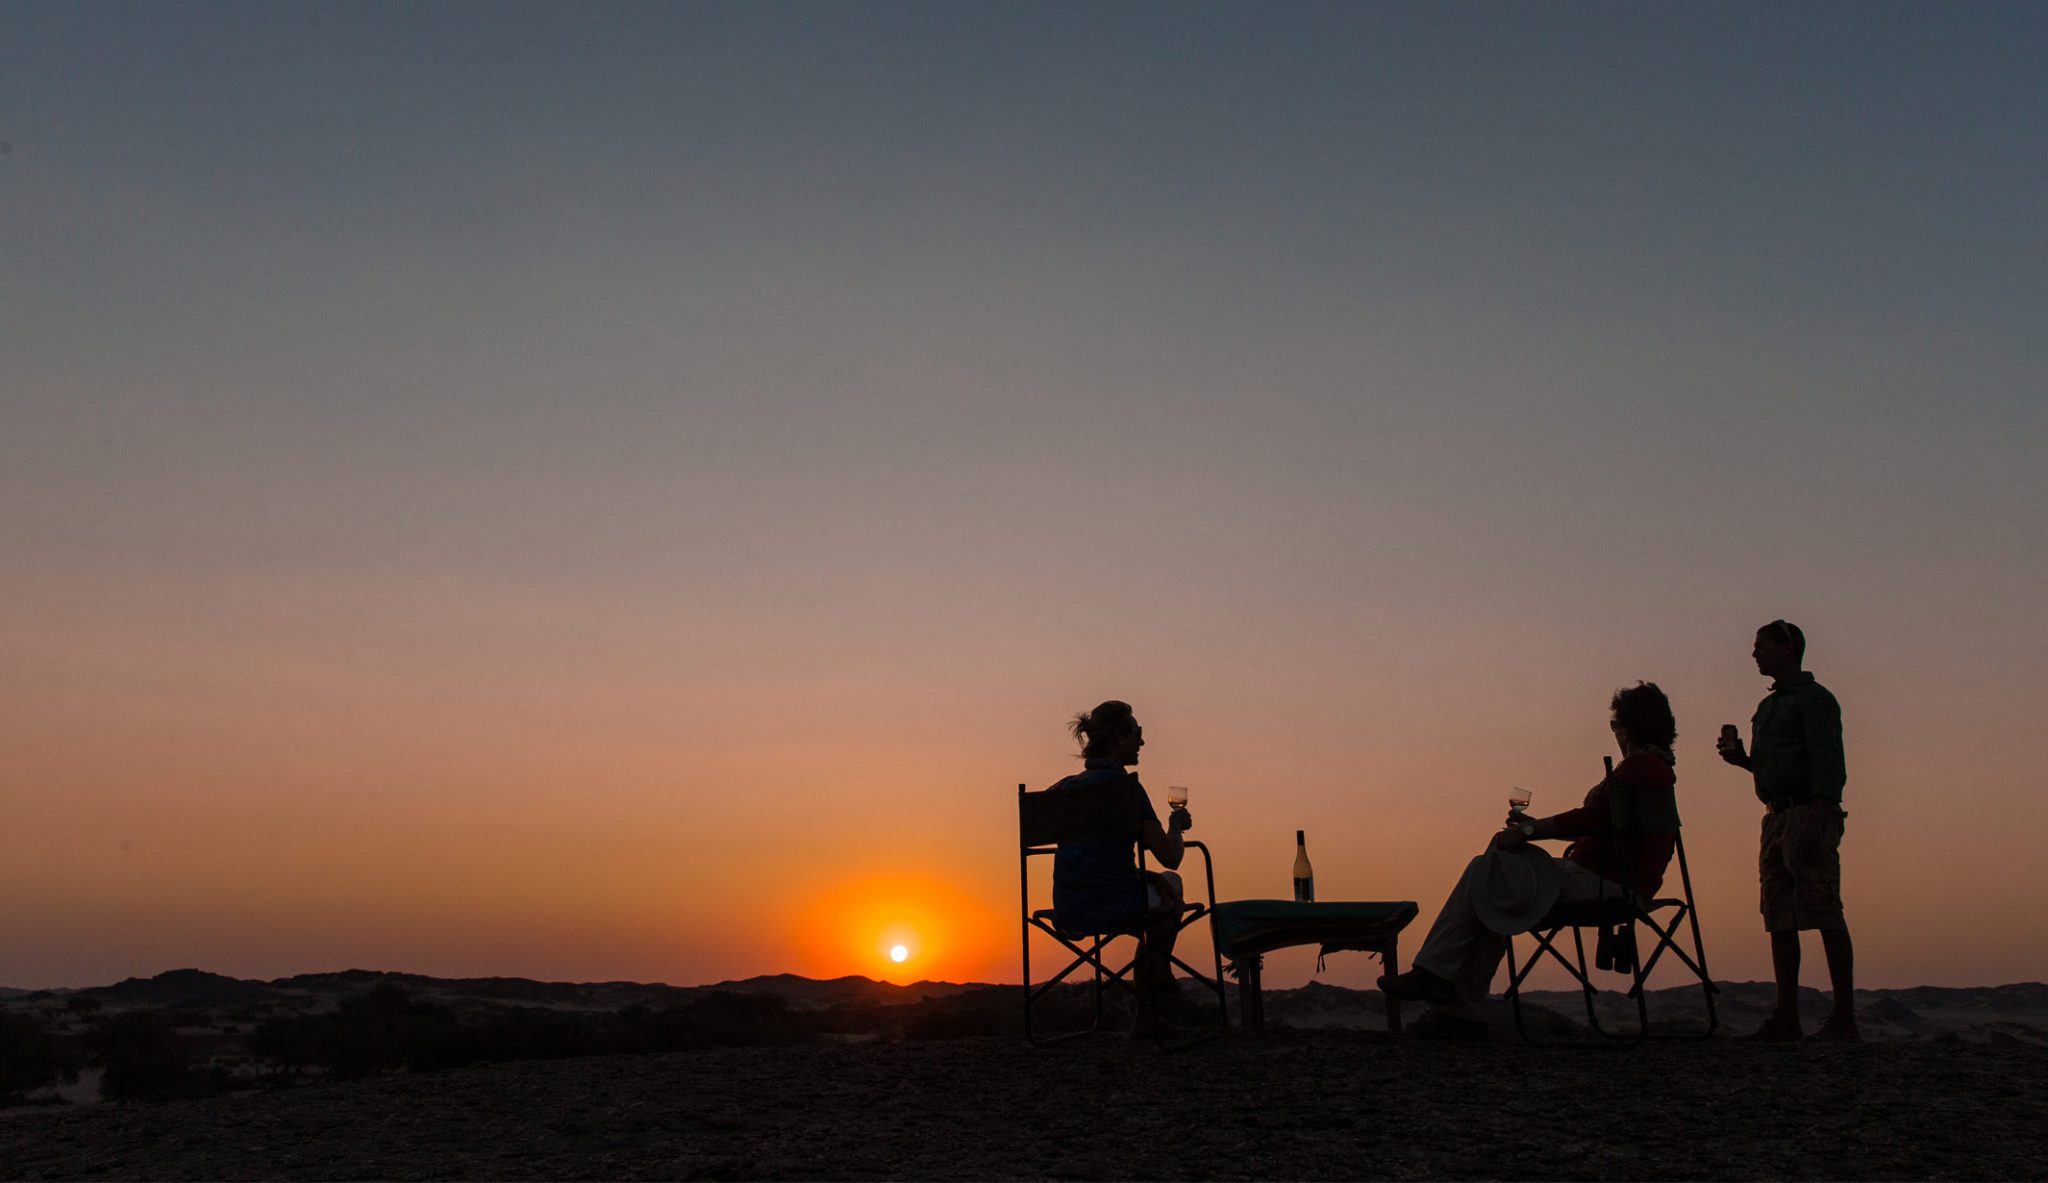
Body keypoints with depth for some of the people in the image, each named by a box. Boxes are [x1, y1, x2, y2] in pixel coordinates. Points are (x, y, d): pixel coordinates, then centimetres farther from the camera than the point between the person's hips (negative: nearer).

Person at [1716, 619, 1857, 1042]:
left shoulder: (1814, 698, -5)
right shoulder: (1769, 706, 22)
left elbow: (1829, 765, -15)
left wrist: (1815, 821, -25)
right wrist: (1741, 758, 9)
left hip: (1809, 816, -9)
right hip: (1777, 817, 9)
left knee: (1824, 914, -9)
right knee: (1780, 919, 5)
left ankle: (1844, 1019, -6)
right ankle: (1785, 1019, 6)